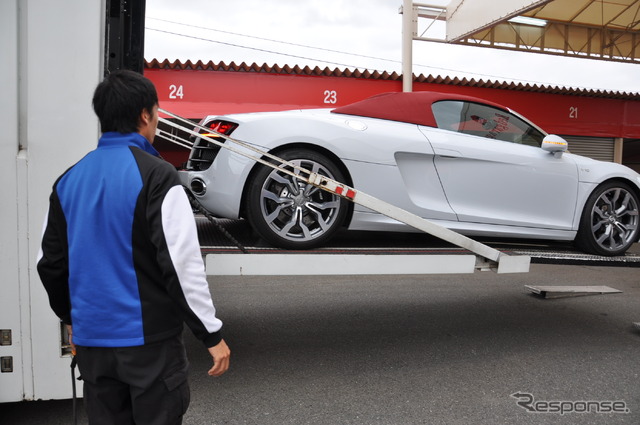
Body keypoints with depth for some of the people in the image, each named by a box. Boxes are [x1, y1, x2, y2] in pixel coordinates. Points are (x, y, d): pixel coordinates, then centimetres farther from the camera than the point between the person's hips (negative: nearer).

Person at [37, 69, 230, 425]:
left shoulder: (69, 180, 4)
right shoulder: (156, 175, -16)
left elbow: (49, 263, 11)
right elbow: (182, 264, -20)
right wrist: (212, 334, -12)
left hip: (91, 340, 6)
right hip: (148, 339, -6)